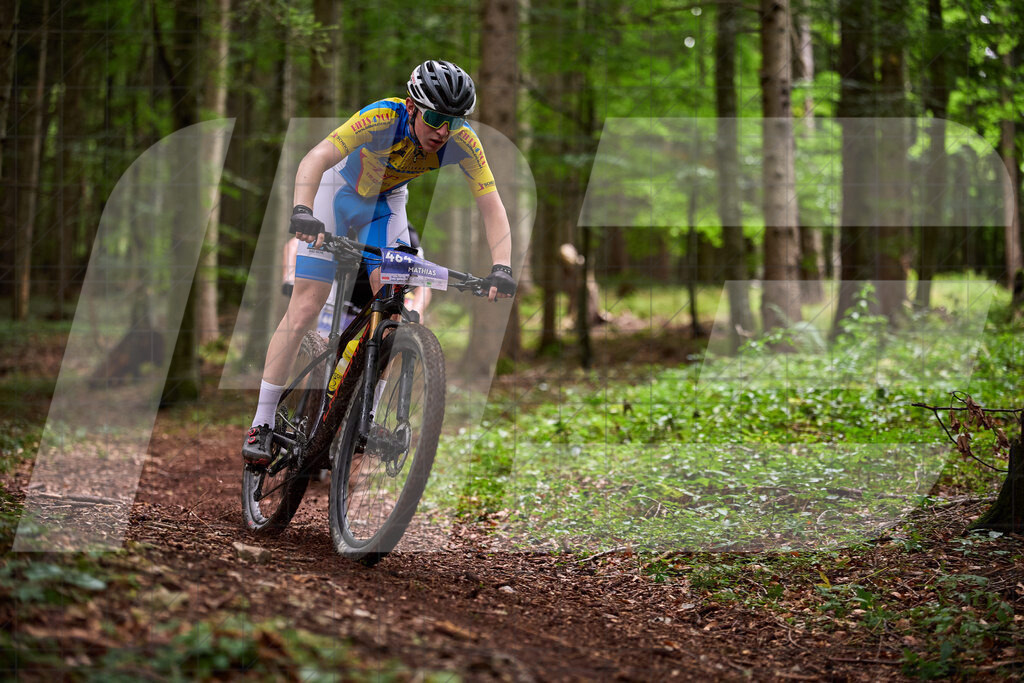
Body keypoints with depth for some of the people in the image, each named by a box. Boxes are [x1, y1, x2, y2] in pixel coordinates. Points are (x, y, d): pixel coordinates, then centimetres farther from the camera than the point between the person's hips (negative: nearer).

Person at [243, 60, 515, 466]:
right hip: (339, 191, -3)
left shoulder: (462, 142, -26)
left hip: (386, 203, 3)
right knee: (305, 307, -10)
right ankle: (262, 424, -3)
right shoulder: (383, 118, -36)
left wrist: (501, 268, -41)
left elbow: (491, 206, -27)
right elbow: (316, 158, -46)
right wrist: (302, 212, -63)